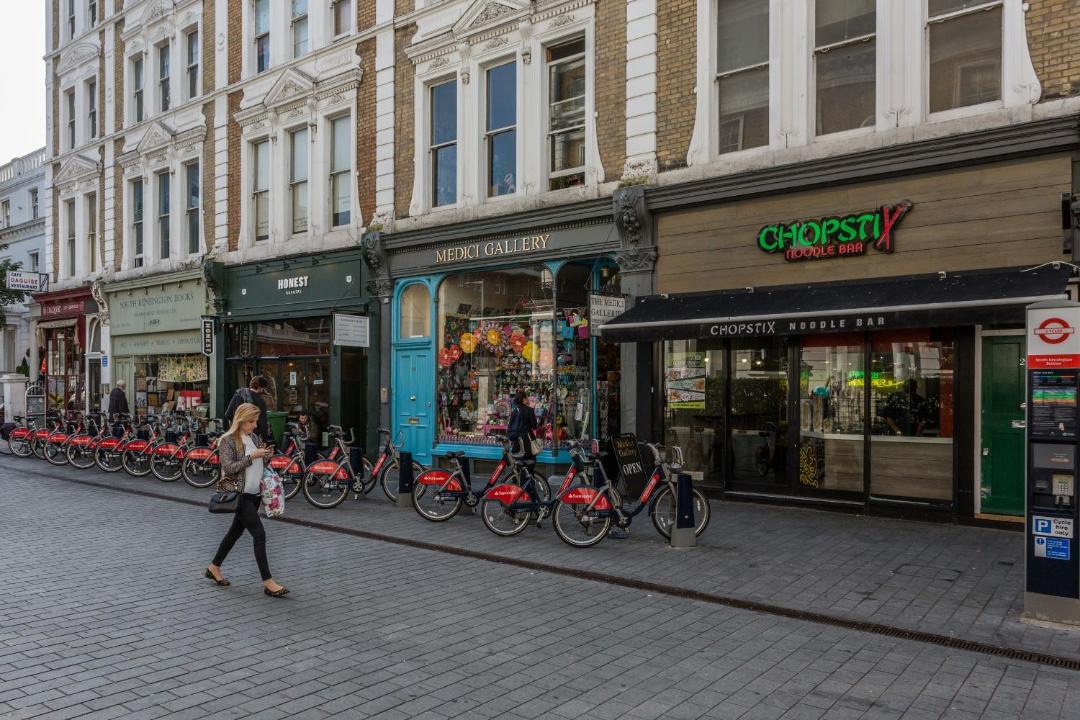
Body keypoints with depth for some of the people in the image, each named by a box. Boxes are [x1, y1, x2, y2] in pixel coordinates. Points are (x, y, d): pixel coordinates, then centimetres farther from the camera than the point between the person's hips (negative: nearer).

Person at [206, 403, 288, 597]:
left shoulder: (254, 438, 10)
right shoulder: (228, 440, -11)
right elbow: (229, 468, -18)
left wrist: (265, 456, -1)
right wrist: (252, 456, -23)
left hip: (254, 494, 8)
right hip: (239, 494, -8)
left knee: (236, 531, 18)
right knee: (259, 534, -12)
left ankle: (214, 567, 35)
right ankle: (268, 582, -9)